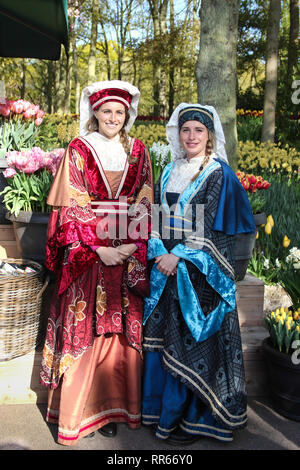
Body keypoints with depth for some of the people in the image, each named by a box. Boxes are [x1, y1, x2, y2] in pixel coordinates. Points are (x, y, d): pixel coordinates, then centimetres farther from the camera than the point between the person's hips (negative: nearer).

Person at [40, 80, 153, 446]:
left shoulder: (137, 151, 11)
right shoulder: (78, 150, 2)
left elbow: (144, 206, 8)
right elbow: (71, 207, -5)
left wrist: (133, 245, -6)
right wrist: (99, 249, -13)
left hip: (128, 256, 3)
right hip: (86, 256, -3)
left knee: (123, 330, 6)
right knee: (84, 330, 0)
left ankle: (115, 406, 20)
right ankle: (79, 412, 15)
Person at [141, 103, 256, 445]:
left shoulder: (220, 175, -5)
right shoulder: (170, 172, 12)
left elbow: (212, 228, -11)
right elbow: (160, 218, 10)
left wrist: (179, 257, -17)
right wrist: (159, 252, -7)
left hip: (199, 273, -5)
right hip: (167, 266, 6)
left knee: (192, 344, 1)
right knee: (163, 337, 11)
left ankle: (192, 419, 19)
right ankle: (162, 408, 29)